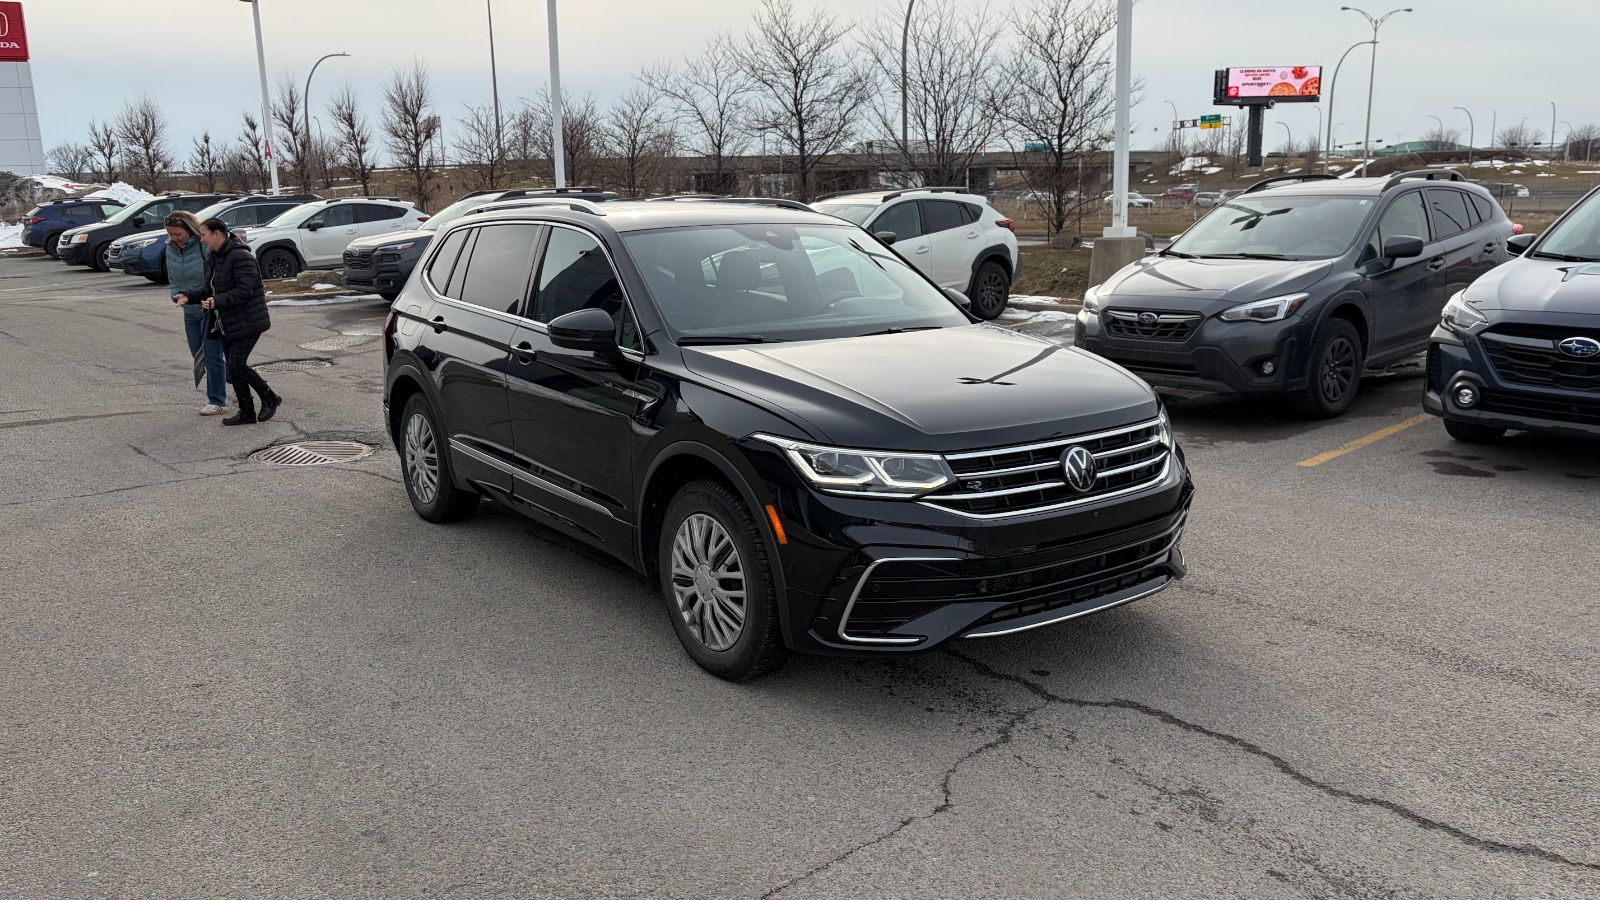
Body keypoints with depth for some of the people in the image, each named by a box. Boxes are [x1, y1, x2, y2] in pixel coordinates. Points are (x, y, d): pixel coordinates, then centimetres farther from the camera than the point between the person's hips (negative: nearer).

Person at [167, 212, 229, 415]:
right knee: (198, 355, 12)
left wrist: (190, 296, -23)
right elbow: (172, 280, 15)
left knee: (211, 355, -5)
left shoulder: (207, 247, -19)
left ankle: (217, 401, 5)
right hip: (190, 311, 8)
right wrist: (177, 295, -4)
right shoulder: (171, 250, 3)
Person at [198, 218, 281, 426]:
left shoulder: (241, 257, -17)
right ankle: (246, 412, 14)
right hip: (228, 323, 10)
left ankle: (270, 399, 5)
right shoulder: (215, 258, 14)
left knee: (238, 364, -13)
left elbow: (245, 290, -24)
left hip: (248, 322, -10)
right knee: (232, 366, 8)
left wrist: (217, 301, -28)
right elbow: (210, 287, 21)